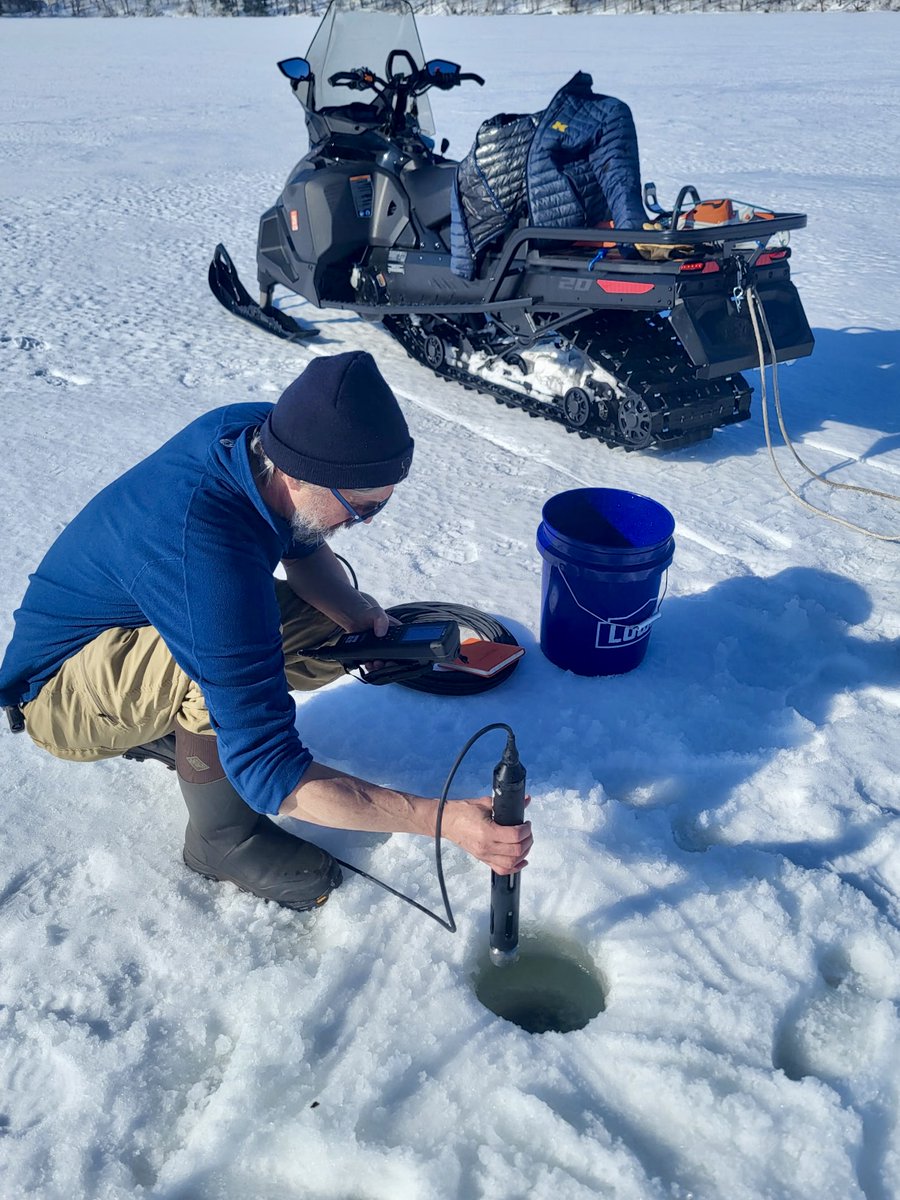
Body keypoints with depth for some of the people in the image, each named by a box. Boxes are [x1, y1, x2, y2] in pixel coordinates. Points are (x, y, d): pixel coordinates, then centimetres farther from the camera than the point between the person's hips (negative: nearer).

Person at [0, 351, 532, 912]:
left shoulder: (259, 427, -18)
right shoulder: (212, 563, -41)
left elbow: (303, 547, 1)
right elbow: (267, 771, -39)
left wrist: (357, 612, -19)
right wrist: (444, 819, -42)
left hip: (138, 616, 8)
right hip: (57, 691, -7)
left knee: (335, 636, -1)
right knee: (215, 662, -37)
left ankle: (163, 730, 11)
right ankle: (221, 837, -9)